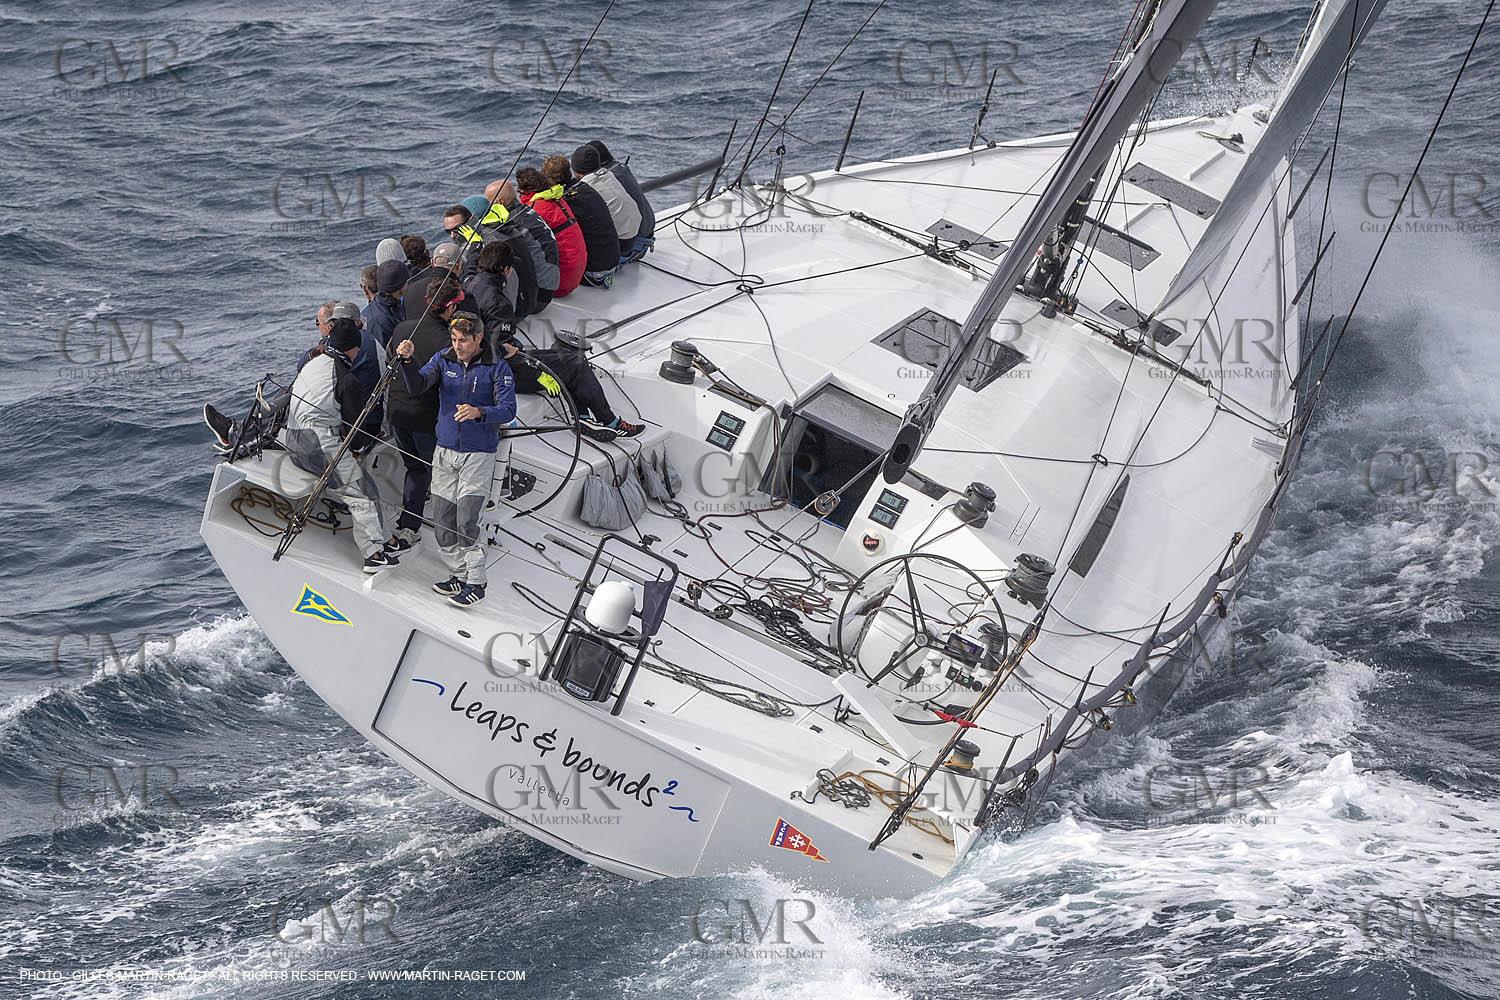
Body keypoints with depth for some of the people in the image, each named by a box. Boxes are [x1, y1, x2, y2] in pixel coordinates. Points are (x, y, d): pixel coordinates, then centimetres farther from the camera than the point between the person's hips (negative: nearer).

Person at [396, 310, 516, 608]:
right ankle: (461, 575, 22)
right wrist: (407, 361, -29)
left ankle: (476, 583, 1)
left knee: (466, 522, -10)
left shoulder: (497, 368, -7)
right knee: (442, 522, 7)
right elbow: (417, 386, -10)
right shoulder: (443, 360, 4)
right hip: (445, 452, 5)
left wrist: (479, 412, -34)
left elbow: (508, 410, -15)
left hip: (479, 454, -5)